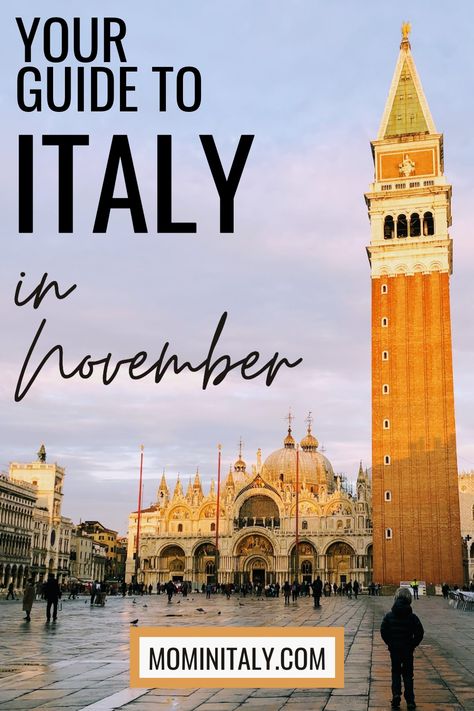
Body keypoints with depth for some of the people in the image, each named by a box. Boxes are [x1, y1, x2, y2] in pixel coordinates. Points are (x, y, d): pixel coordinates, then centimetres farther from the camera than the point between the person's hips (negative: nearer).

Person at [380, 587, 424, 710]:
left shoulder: (389, 616, -7)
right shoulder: (412, 617, -9)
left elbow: (383, 631, -8)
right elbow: (419, 633, -10)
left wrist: (390, 643, 4)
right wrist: (413, 645, 2)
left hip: (394, 649, 0)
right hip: (408, 650, 0)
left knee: (395, 672, 13)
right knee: (408, 674, 10)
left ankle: (396, 694, -5)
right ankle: (410, 701, 8)